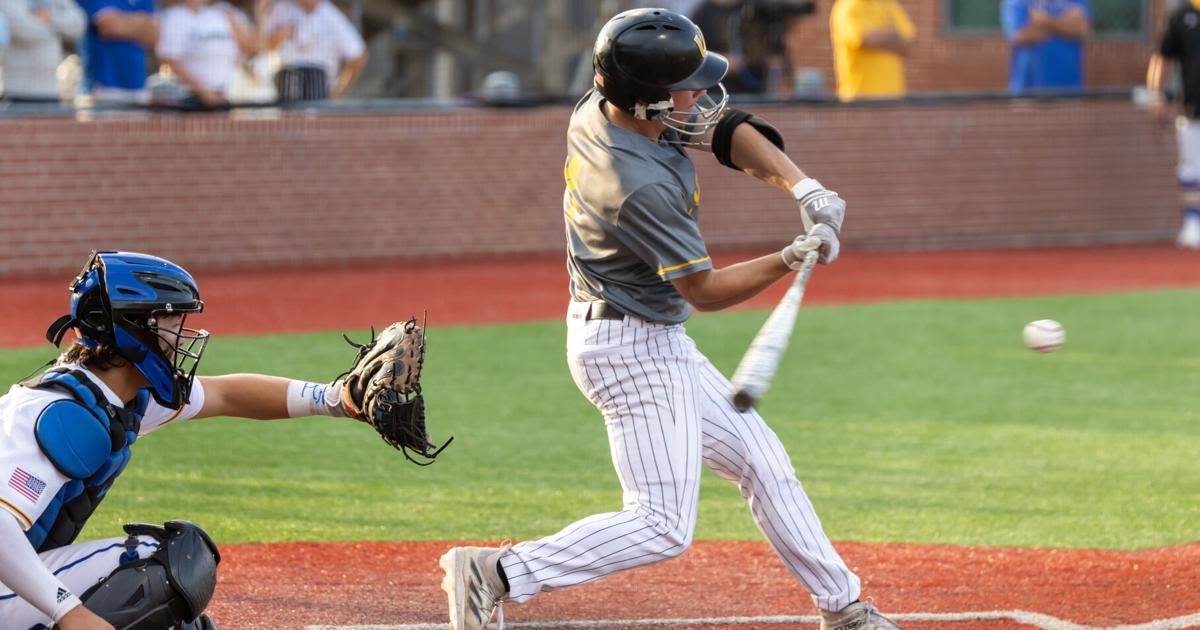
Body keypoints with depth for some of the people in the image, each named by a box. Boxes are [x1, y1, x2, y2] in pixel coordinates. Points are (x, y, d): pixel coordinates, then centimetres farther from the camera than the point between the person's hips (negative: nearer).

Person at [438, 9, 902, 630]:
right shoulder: (641, 186, -31)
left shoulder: (600, 107, -6)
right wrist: (791, 259, -20)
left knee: (761, 460, 18)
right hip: (634, 350, -11)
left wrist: (800, 184, -10)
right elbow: (704, 289, -20)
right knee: (663, 526, -10)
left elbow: (727, 129, 2)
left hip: (657, 344, 11)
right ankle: (494, 574, -10)